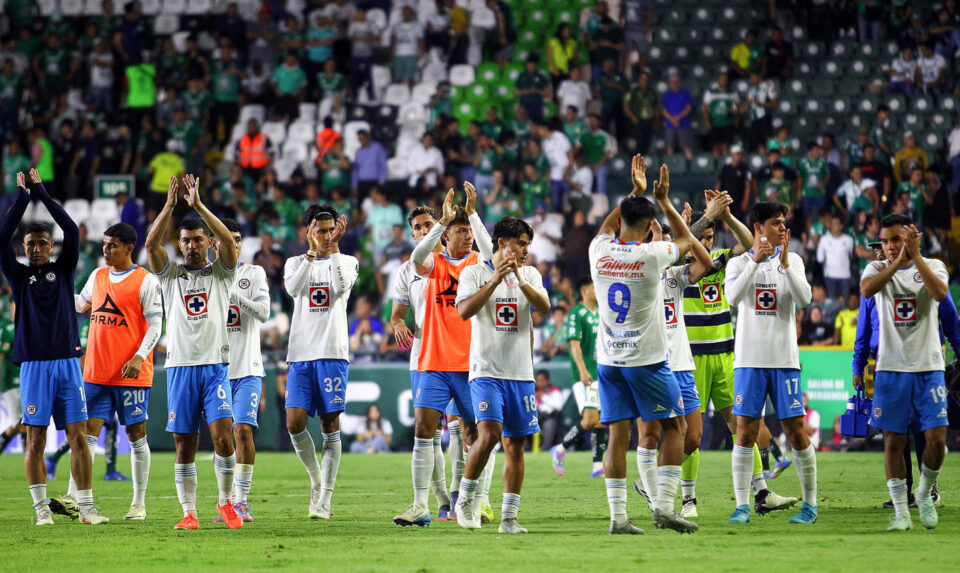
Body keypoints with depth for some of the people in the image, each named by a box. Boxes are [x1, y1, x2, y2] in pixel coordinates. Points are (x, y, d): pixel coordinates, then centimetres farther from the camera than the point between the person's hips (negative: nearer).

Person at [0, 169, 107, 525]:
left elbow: (72, 232, 0)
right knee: (36, 441, -2)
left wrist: (43, 194, 2)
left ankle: (85, 506, 1)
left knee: (78, 437, -2)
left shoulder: (63, 270, 11)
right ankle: (41, 508, 4)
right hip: (34, 364, -1)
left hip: (67, 362, 1)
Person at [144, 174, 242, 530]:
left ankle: (225, 503, 3)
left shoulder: (221, 273, 9)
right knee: (185, 445, 1)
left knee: (222, 435, -14)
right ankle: (189, 512, 8)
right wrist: (170, 205, -11)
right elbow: (151, 244, -5)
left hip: (216, 365, -1)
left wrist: (198, 205, -13)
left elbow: (228, 240, -9)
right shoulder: (170, 274, 11)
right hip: (180, 366, 1)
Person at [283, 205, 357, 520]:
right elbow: (292, 288, -10)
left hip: (332, 353, -2)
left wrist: (334, 249, -17)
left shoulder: (347, 262, 8)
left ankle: (324, 500, -2)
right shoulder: (296, 262, 12)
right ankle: (316, 478, 15)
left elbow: (341, 286, -14)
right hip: (301, 354, 2)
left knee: (330, 425, -3)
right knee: (294, 422, -8)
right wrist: (313, 251, -17)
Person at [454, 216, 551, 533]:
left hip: (521, 373, 4)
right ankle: (465, 500, -5)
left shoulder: (530, 274, 11)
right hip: (486, 371, -4)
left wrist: (519, 279, -16)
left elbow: (545, 308, -5)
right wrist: (495, 280, -18)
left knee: (515, 445, 3)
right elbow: (464, 311, -13)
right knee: (490, 433, -21)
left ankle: (509, 516, 7)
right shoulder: (474, 272, 2)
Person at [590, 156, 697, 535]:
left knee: (618, 436, 5)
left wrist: (634, 194, 27)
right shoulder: (651, 256, -14)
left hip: (609, 360, 4)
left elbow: (607, 226, 23)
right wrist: (663, 200, 15)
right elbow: (686, 239, 7)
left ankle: (618, 516, 0)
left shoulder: (600, 252, -3)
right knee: (673, 426, 9)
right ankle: (663, 506, -1)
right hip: (646, 359, -4)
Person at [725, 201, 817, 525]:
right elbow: (733, 296, -14)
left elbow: (804, 299, -10)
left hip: (785, 360, 0)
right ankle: (742, 505, 3)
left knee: (796, 431, -1)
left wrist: (785, 263, -21)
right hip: (750, 360, 0)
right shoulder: (739, 263, 5)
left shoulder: (792, 261, 6)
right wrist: (754, 261, -23)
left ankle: (810, 504, 8)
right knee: (745, 432, -3)